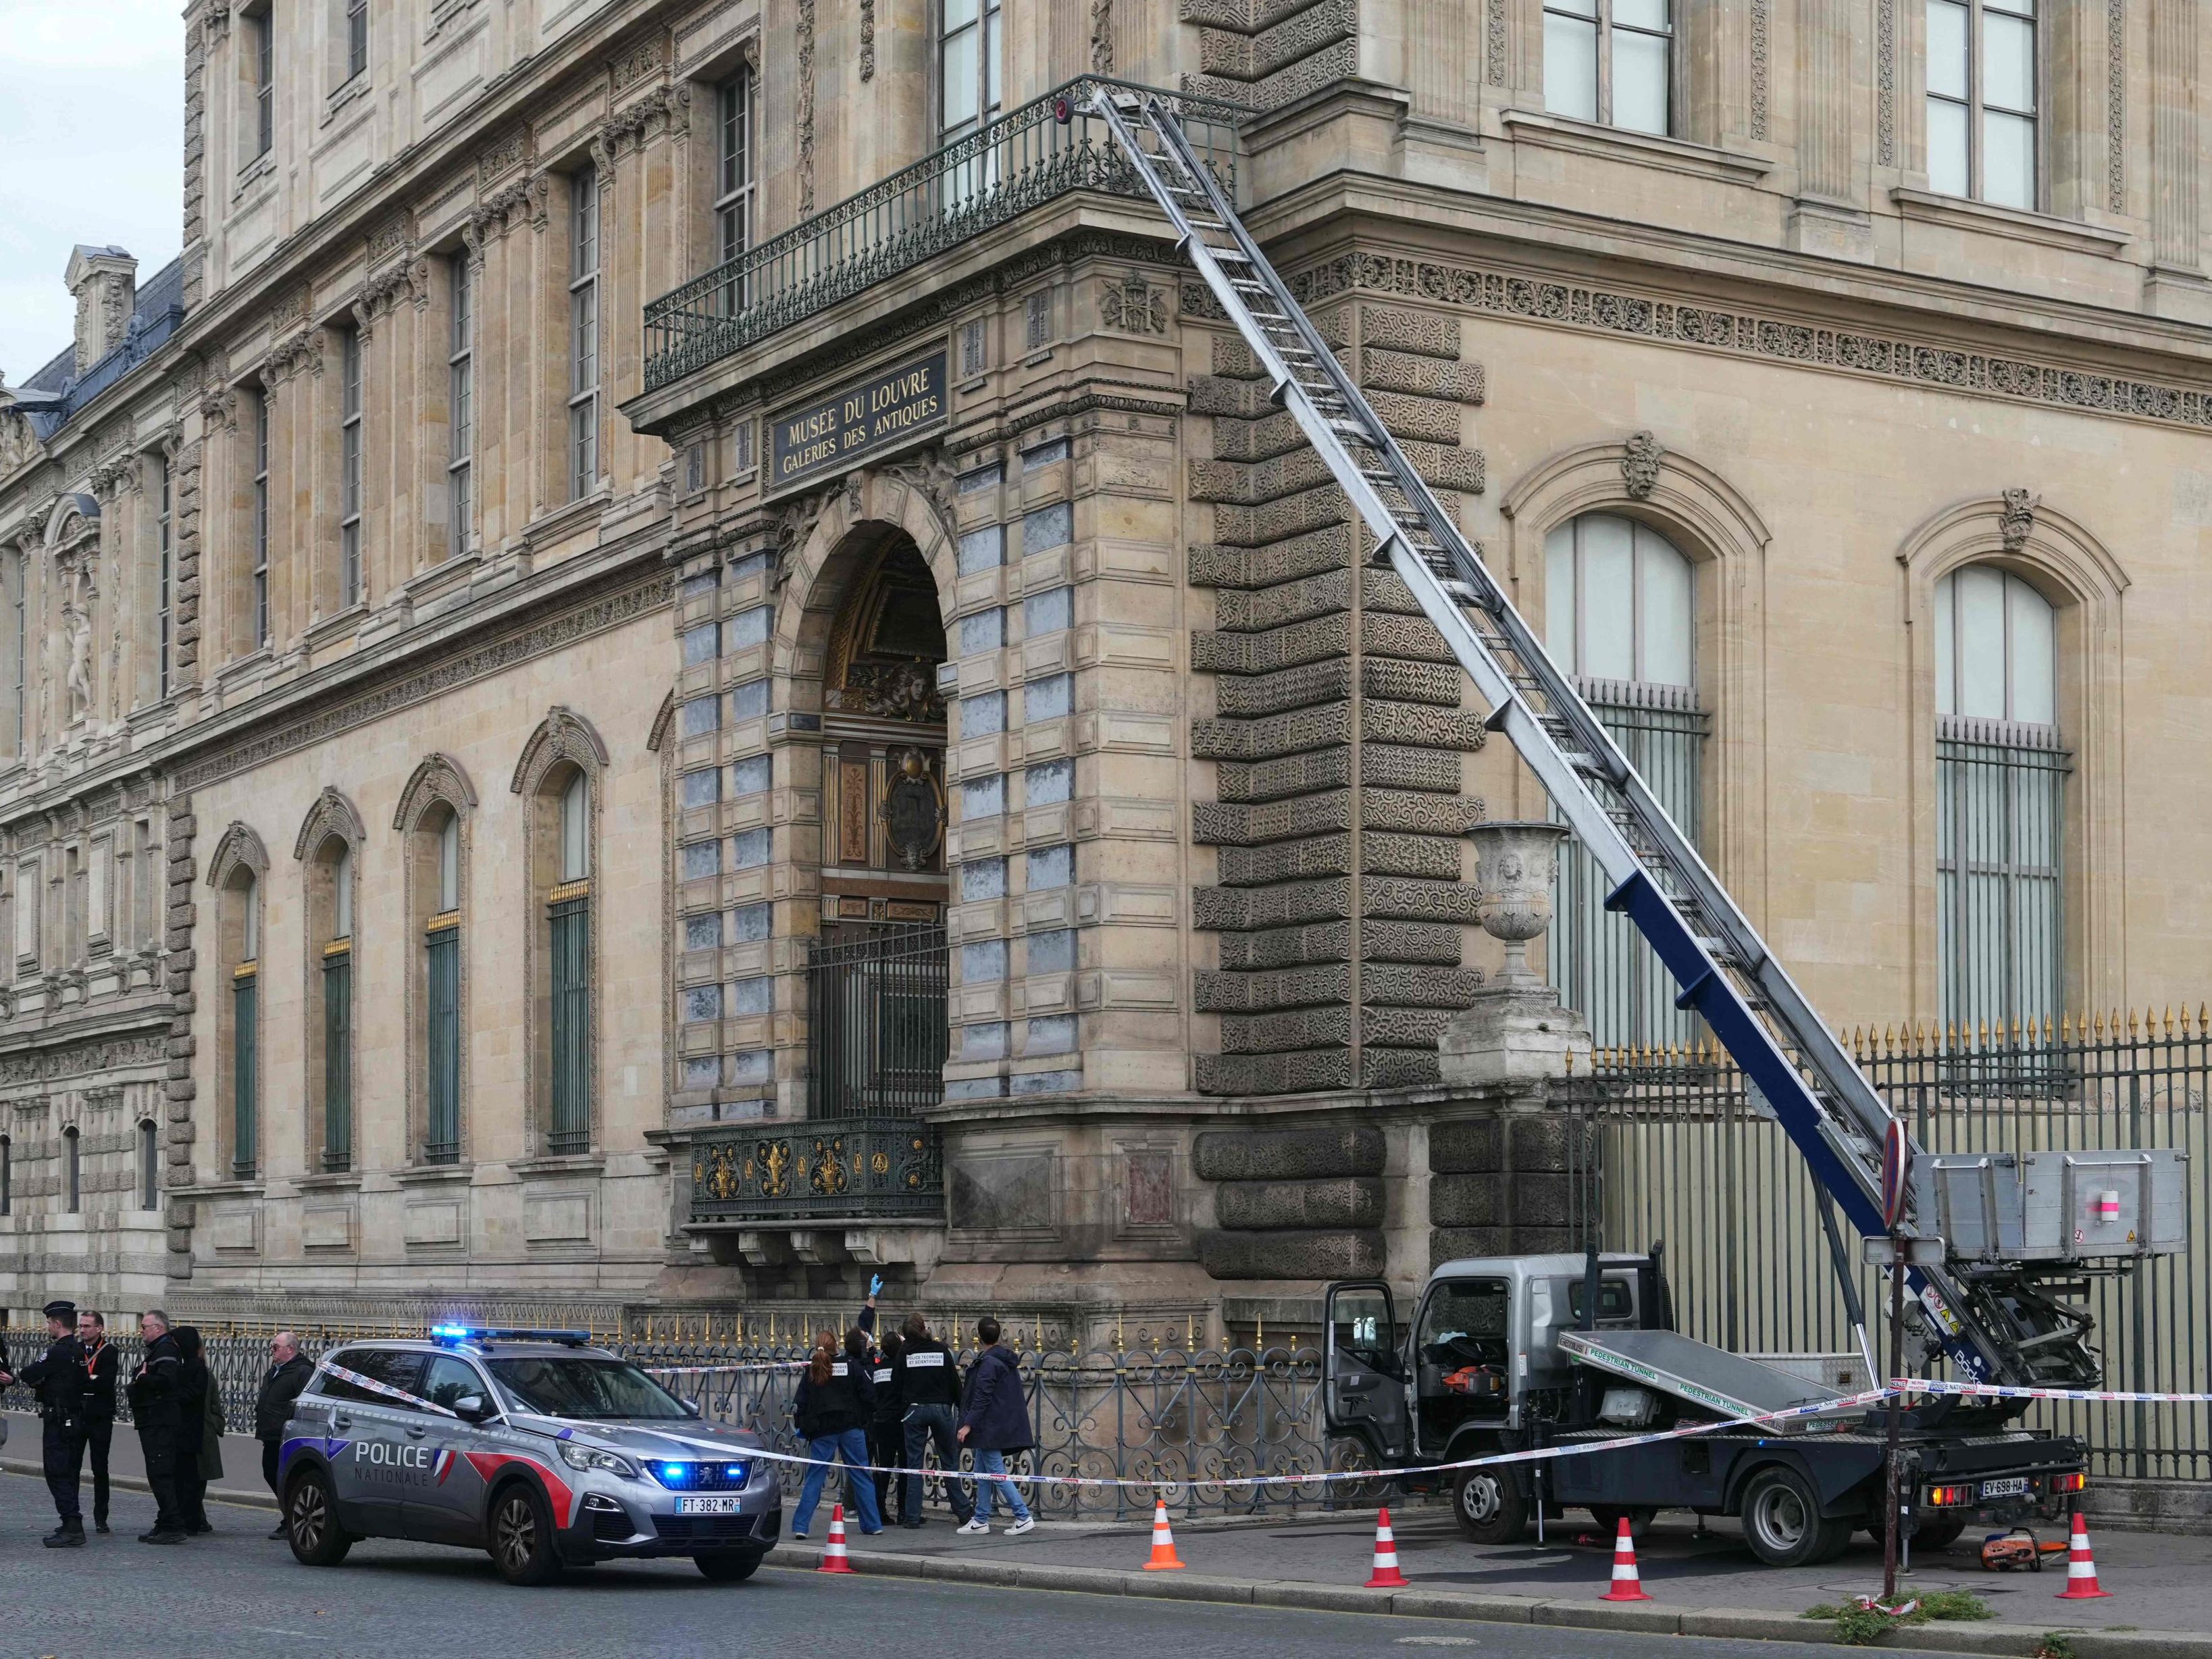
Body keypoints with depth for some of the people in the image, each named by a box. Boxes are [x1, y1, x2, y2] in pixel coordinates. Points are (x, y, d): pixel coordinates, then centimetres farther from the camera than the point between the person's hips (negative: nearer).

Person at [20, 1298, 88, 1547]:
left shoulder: (59, 1352, -17)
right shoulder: (78, 1351, 12)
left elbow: (28, 1375, -16)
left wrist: (36, 1381, 4)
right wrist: (42, 1384, 6)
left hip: (59, 1421, -9)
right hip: (76, 1420, 9)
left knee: (58, 1474, -9)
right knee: (69, 1474, 16)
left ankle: (72, 1528, -15)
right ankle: (71, 1524, 21)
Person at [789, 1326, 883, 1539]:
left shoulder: (811, 1371, 3)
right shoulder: (852, 1366, -1)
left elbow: (800, 1404, 2)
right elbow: (869, 1395, -1)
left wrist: (803, 1428, 14)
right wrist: (864, 1419, 13)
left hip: (822, 1432, 1)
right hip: (851, 1428, -1)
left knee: (814, 1479, 3)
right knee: (861, 1476, 8)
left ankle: (800, 1527, -6)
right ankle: (872, 1525, 10)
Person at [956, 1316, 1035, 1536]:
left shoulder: (988, 1363, -16)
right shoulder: (1007, 1360, 13)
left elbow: (982, 1398, -21)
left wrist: (968, 1425, -19)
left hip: (990, 1427, -10)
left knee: (996, 1473, -7)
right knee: (982, 1474, 14)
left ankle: (1023, 1517, -10)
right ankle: (981, 1520, 17)